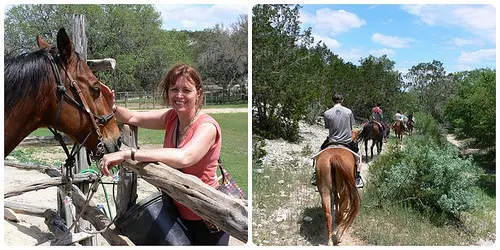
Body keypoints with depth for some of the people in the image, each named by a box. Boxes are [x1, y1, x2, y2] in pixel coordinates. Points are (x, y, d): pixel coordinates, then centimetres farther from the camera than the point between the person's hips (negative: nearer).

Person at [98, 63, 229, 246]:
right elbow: (132, 118, 7)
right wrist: (112, 108, -14)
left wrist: (127, 153, -44)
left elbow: (184, 157, -43)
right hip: (179, 211, 6)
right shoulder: (172, 117, -1)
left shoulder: (207, 126, -24)